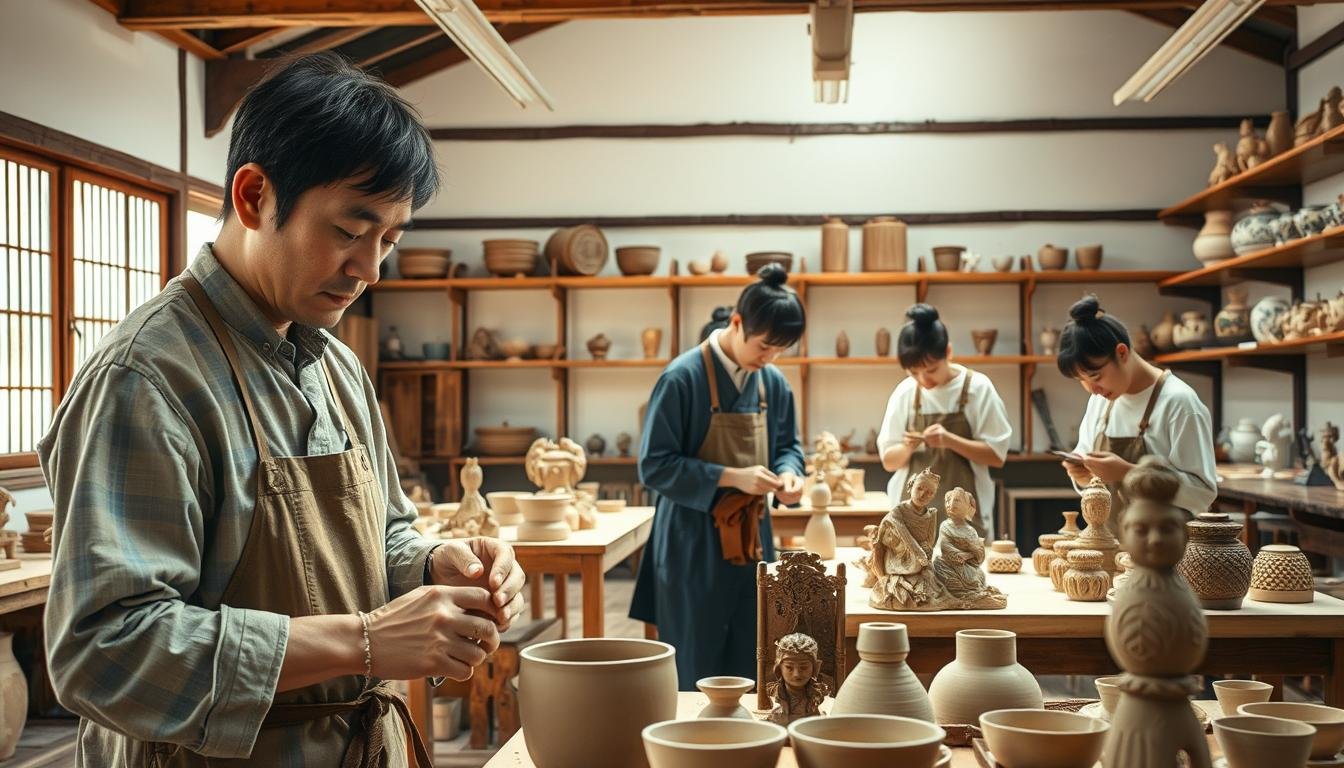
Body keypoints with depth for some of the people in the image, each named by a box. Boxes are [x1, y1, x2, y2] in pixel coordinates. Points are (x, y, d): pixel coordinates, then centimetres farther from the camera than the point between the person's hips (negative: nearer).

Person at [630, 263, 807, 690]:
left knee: (752, 673, 14)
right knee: (694, 677, 5)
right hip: (695, 550, -6)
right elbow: (655, 466, -16)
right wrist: (732, 477, -23)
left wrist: (788, 473, -7)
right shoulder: (683, 378, -16)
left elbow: (787, 445, 17)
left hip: (753, 544, 6)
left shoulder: (773, 383, 3)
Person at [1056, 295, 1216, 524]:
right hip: (1105, 540, 7)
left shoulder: (1178, 402, -10)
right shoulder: (1100, 400, 9)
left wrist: (1127, 472, -21)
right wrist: (1082, 475, -4)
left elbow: (1202, 492, -14)